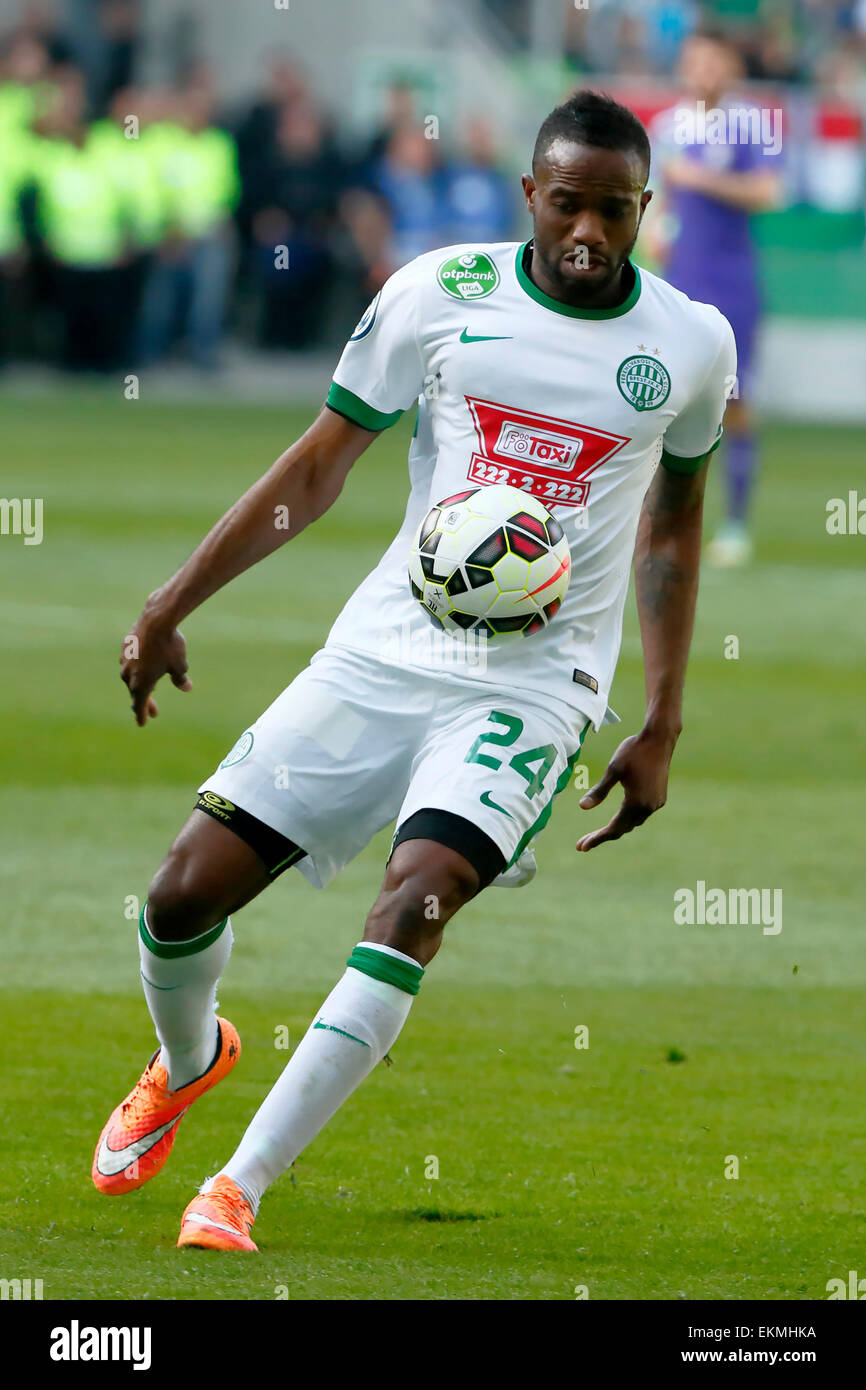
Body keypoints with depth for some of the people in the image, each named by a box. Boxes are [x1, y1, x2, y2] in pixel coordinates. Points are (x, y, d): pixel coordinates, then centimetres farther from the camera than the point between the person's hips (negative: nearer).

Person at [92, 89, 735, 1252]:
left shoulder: (690, 344, 1)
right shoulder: (442, 295, -2)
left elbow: (674, 518, 17)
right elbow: (321, 463, 6)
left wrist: (662, 727, 14)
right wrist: (173, 605, 2)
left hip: (531, 687, -2)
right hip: (379, 655, 2)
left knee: (414, 901, -27)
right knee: (186, 893, -2)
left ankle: (240, 1188, -22)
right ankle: (187, 1059, 35)